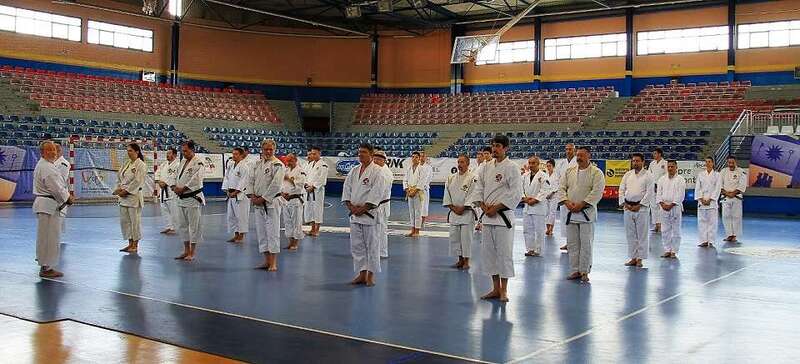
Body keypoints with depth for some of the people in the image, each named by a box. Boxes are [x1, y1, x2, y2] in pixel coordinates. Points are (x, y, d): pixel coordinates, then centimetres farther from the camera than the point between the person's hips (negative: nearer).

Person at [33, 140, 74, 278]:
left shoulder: (48, 165, 16)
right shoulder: (46, 167, -18)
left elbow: (58, 184, 21)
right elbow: (56, 188, -20)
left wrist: (66, 196, 9)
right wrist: (68, 198, -7)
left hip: (45, 204, 11)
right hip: (48, 205, -11)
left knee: (47, 237, 17)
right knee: (50, 237, -6)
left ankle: (45, 266, 26)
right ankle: (46, 268, 0)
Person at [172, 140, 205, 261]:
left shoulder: (198, 163, -12)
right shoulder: (182, 162, 14)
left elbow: (196, 179, -22)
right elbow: (178, 176, 20)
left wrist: (182, 188, -19)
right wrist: (175, 187, 1)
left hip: (193, 198, -9)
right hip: (181, 198, 9)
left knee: (194, 226, -3)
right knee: (182, 225, 13)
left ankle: (192, 253, 3)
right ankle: (186, 251, 23)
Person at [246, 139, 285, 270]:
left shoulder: (277, 165, -9)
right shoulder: (256, 164, 12)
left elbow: (276, 185, -16)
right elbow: (250, 179, 10)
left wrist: (263, 198, -15)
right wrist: (252, 195, -4)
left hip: (271, 202, -7)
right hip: (258, 203, 7)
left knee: (272, 231, -7)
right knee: (261, 231, 10)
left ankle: (273, 263, -3)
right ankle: (267, 261, 19)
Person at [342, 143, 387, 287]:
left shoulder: (377, 171, -8)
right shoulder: (354, 171, 12)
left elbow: (376, 194, -15)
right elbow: (346, 189, 10)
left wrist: (363, 209, -15)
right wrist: (351, 206, -4)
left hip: (369, 213, -6)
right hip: (354, 214, 6)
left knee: (372, 245, -1)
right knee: (356, 245, 9)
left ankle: (371, 275, 9)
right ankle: (362, 274, 19)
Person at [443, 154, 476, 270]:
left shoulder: (472, 178, -8)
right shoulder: (451, 178, 8)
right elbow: (447, 195, 8)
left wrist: (462, 208, -13)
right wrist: (453, 208, -3)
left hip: (467, 212, -5)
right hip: (454, 212, 5)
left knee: (466, 237, -5)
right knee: (454, 237, 8)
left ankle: (466, 261, 5)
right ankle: (460, 260, 20)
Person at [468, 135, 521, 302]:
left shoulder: (512, 167, -8)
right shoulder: (486, 167, 11)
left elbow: (516, 194, -13)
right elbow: (478, 188, 11)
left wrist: (496, 208, -14)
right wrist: (483, 206, -6)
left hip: (503, 215, -6)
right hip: (487, 216, 6)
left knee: (504, 252, -3)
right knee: (488, 252, 10)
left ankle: (504, 290, 8)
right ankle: (495, 289, 21)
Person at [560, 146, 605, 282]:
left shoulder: (596, 173, -4)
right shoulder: (569, 171, 11)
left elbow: (597, 192, -13)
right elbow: (562, 188, 7)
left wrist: (581, 204, -18)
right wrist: (567, 202, -10)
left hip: (586, 212, -4)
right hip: (570, 212, 4)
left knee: (586, 243, -3)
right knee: (572, 243, 7)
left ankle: (584, 271, 5)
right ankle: (575, 270, 15)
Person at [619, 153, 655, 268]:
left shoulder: (648, 175, -3)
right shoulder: (627, 175, 11)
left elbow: (650, 193, -8)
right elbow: (621, 190, 9)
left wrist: (639, 206, -12)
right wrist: (624, 204, -3)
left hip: (641, 207, -4)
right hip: (628, 207, 4)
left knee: (642, 234, -1)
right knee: (630, 234, 8)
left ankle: (640, 259, 4)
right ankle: (633, 258, 16)